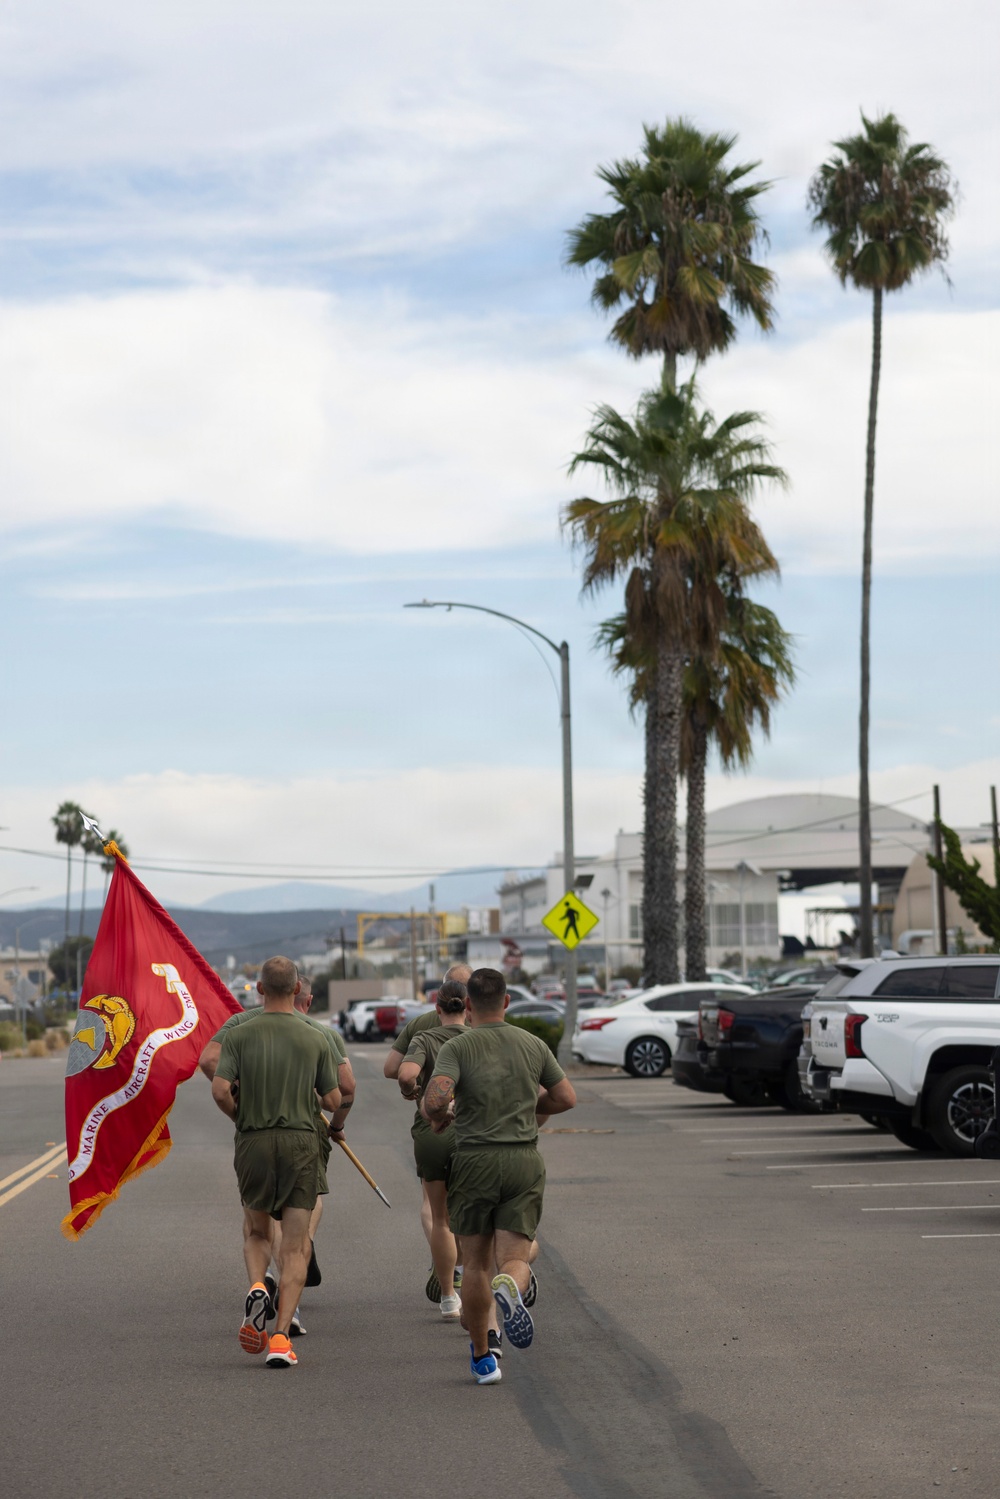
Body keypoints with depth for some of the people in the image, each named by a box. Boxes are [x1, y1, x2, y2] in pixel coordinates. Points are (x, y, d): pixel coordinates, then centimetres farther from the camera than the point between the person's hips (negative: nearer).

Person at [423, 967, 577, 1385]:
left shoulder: (457, 1046, -6)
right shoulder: (533, 1045, 6)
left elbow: (435, 1099, -21)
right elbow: (566, 1098, 12)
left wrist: (438, 1118, 1)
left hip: (474, 1162, -1)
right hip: (524, 1162, 1)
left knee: (476, 1264, 12)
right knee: (515, 1259, 0)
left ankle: (482, 1358, 18)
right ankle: (509, 1288, -37)